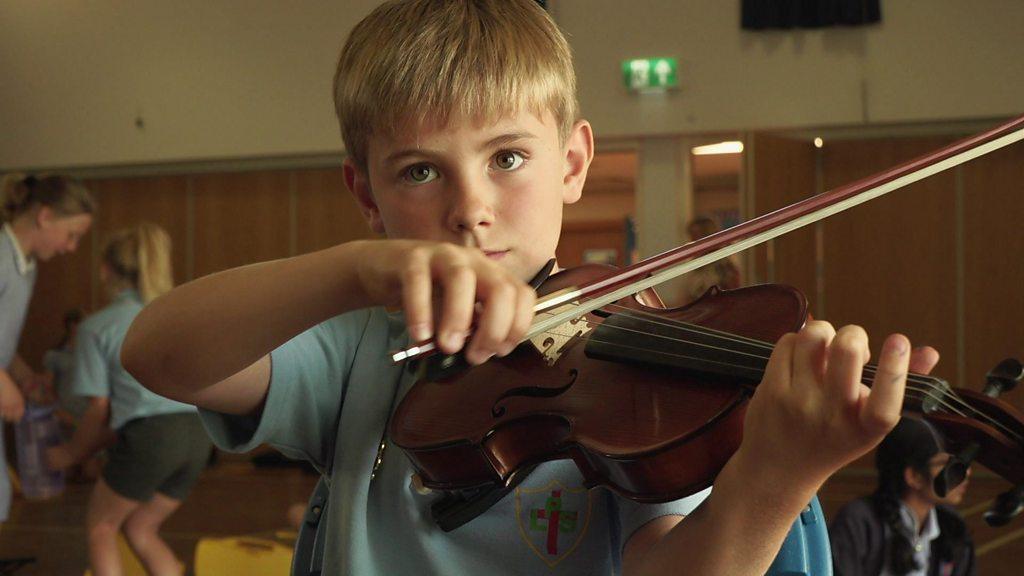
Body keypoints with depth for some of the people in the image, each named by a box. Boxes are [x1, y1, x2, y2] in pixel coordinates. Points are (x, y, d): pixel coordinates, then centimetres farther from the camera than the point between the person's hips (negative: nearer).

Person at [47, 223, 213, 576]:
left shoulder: (97, 327, 7)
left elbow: (100, 409, 6)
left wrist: (72, 453, 25)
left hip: (150, 437, -5)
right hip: (198, 434, 5)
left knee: (101, 525, 19)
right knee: (140, 529, 22)